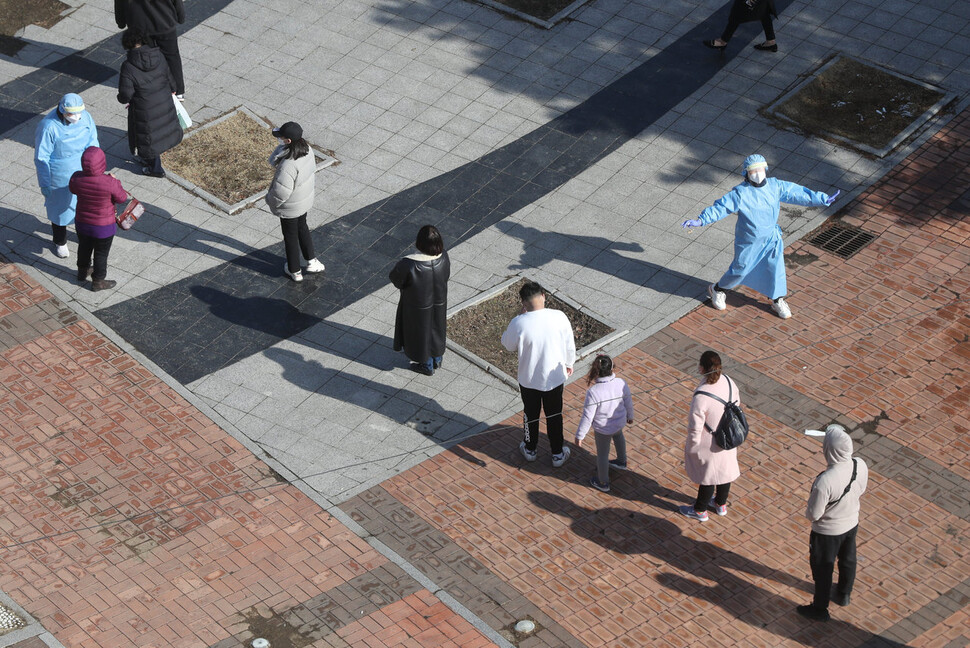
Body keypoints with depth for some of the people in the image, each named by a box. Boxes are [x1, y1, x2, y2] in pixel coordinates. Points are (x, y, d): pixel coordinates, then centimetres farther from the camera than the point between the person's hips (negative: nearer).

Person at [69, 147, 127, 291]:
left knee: (84, 247, 30)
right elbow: (122, 198, -16)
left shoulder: (77, 178, -22)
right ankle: (98, 282, 37)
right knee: (101, 254, 19)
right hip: (103, 228, -4)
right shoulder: (109, 183, -33)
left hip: (82, 224, 4)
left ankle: (82, 272, 53)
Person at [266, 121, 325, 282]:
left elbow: (281, 192, -31)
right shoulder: (306, 149, -15)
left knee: (290, 235, 17)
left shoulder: (288, 165, -42)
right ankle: (311, 261, 47)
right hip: (305, 200, 7)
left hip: (290, 208, -7)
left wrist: (271, 200, -16)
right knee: (302, 227, 32)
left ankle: (294, 271, 39)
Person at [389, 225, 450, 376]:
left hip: (418, 308, -4)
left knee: (421, 331, 23)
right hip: (439, 302, 4)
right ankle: (437, 359, 53)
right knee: (436, 328, 30)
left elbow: (395, 278, -18)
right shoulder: (443, 257, -24)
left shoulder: (408, 265, -38)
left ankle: (426, 365, 44)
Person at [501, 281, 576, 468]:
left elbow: (508, 344, -5)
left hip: (529, 379, -1)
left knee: (531, 415, 23)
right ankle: (558, 454, 34)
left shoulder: (519, 323, -25)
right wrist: (569, 363, 15)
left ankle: (530, 450, 42)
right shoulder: (559, 317, -20)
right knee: (554, 416, 20)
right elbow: (569, 345, -5)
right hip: (555, 377, 1)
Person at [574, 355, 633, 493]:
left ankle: (603, 483, 43)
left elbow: (587, 418, -26)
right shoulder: (620, 384, -21)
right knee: (618, 436, 39)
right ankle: (621, 462, 64)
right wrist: (630, 416, 18)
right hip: (619, 423, 4)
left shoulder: (593, 392, -34)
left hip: (603, 430, -4)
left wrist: (579, 436, -12)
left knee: (602, 454, 21)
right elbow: (628, 402, -3)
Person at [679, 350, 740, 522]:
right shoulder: (728, 382, -17)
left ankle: (700, 510, 42)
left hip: (709, 445, -6)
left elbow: (695, 427, -26)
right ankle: (721, 504, 51)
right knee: (725, 470, 27)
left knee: (707, 476, 17)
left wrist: (691, 447, -8)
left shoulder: (701, 397, -37)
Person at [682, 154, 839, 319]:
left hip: (771, 238, 4)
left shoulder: (775, 186, -7)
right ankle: (717, 290, 37)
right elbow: (721, 207, -24)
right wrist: (700, 220, -35)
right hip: (748, 240, -4)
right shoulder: (740, 193, -21)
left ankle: (778, 301, 34)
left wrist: (823, 199, 2)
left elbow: (798, 193, 0)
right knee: (740, 268, 9)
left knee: (776, 267, 11)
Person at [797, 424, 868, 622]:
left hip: (828, 531, -5)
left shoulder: (824, 481, -41)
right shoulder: (860, 466, -22)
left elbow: (814, 514, -28)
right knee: (847, 560, 31)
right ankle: (843, 594, 56)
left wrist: (807, 511, -5)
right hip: (852, 523, 5)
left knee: (822, 569, 19)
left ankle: (820, 609, 40)